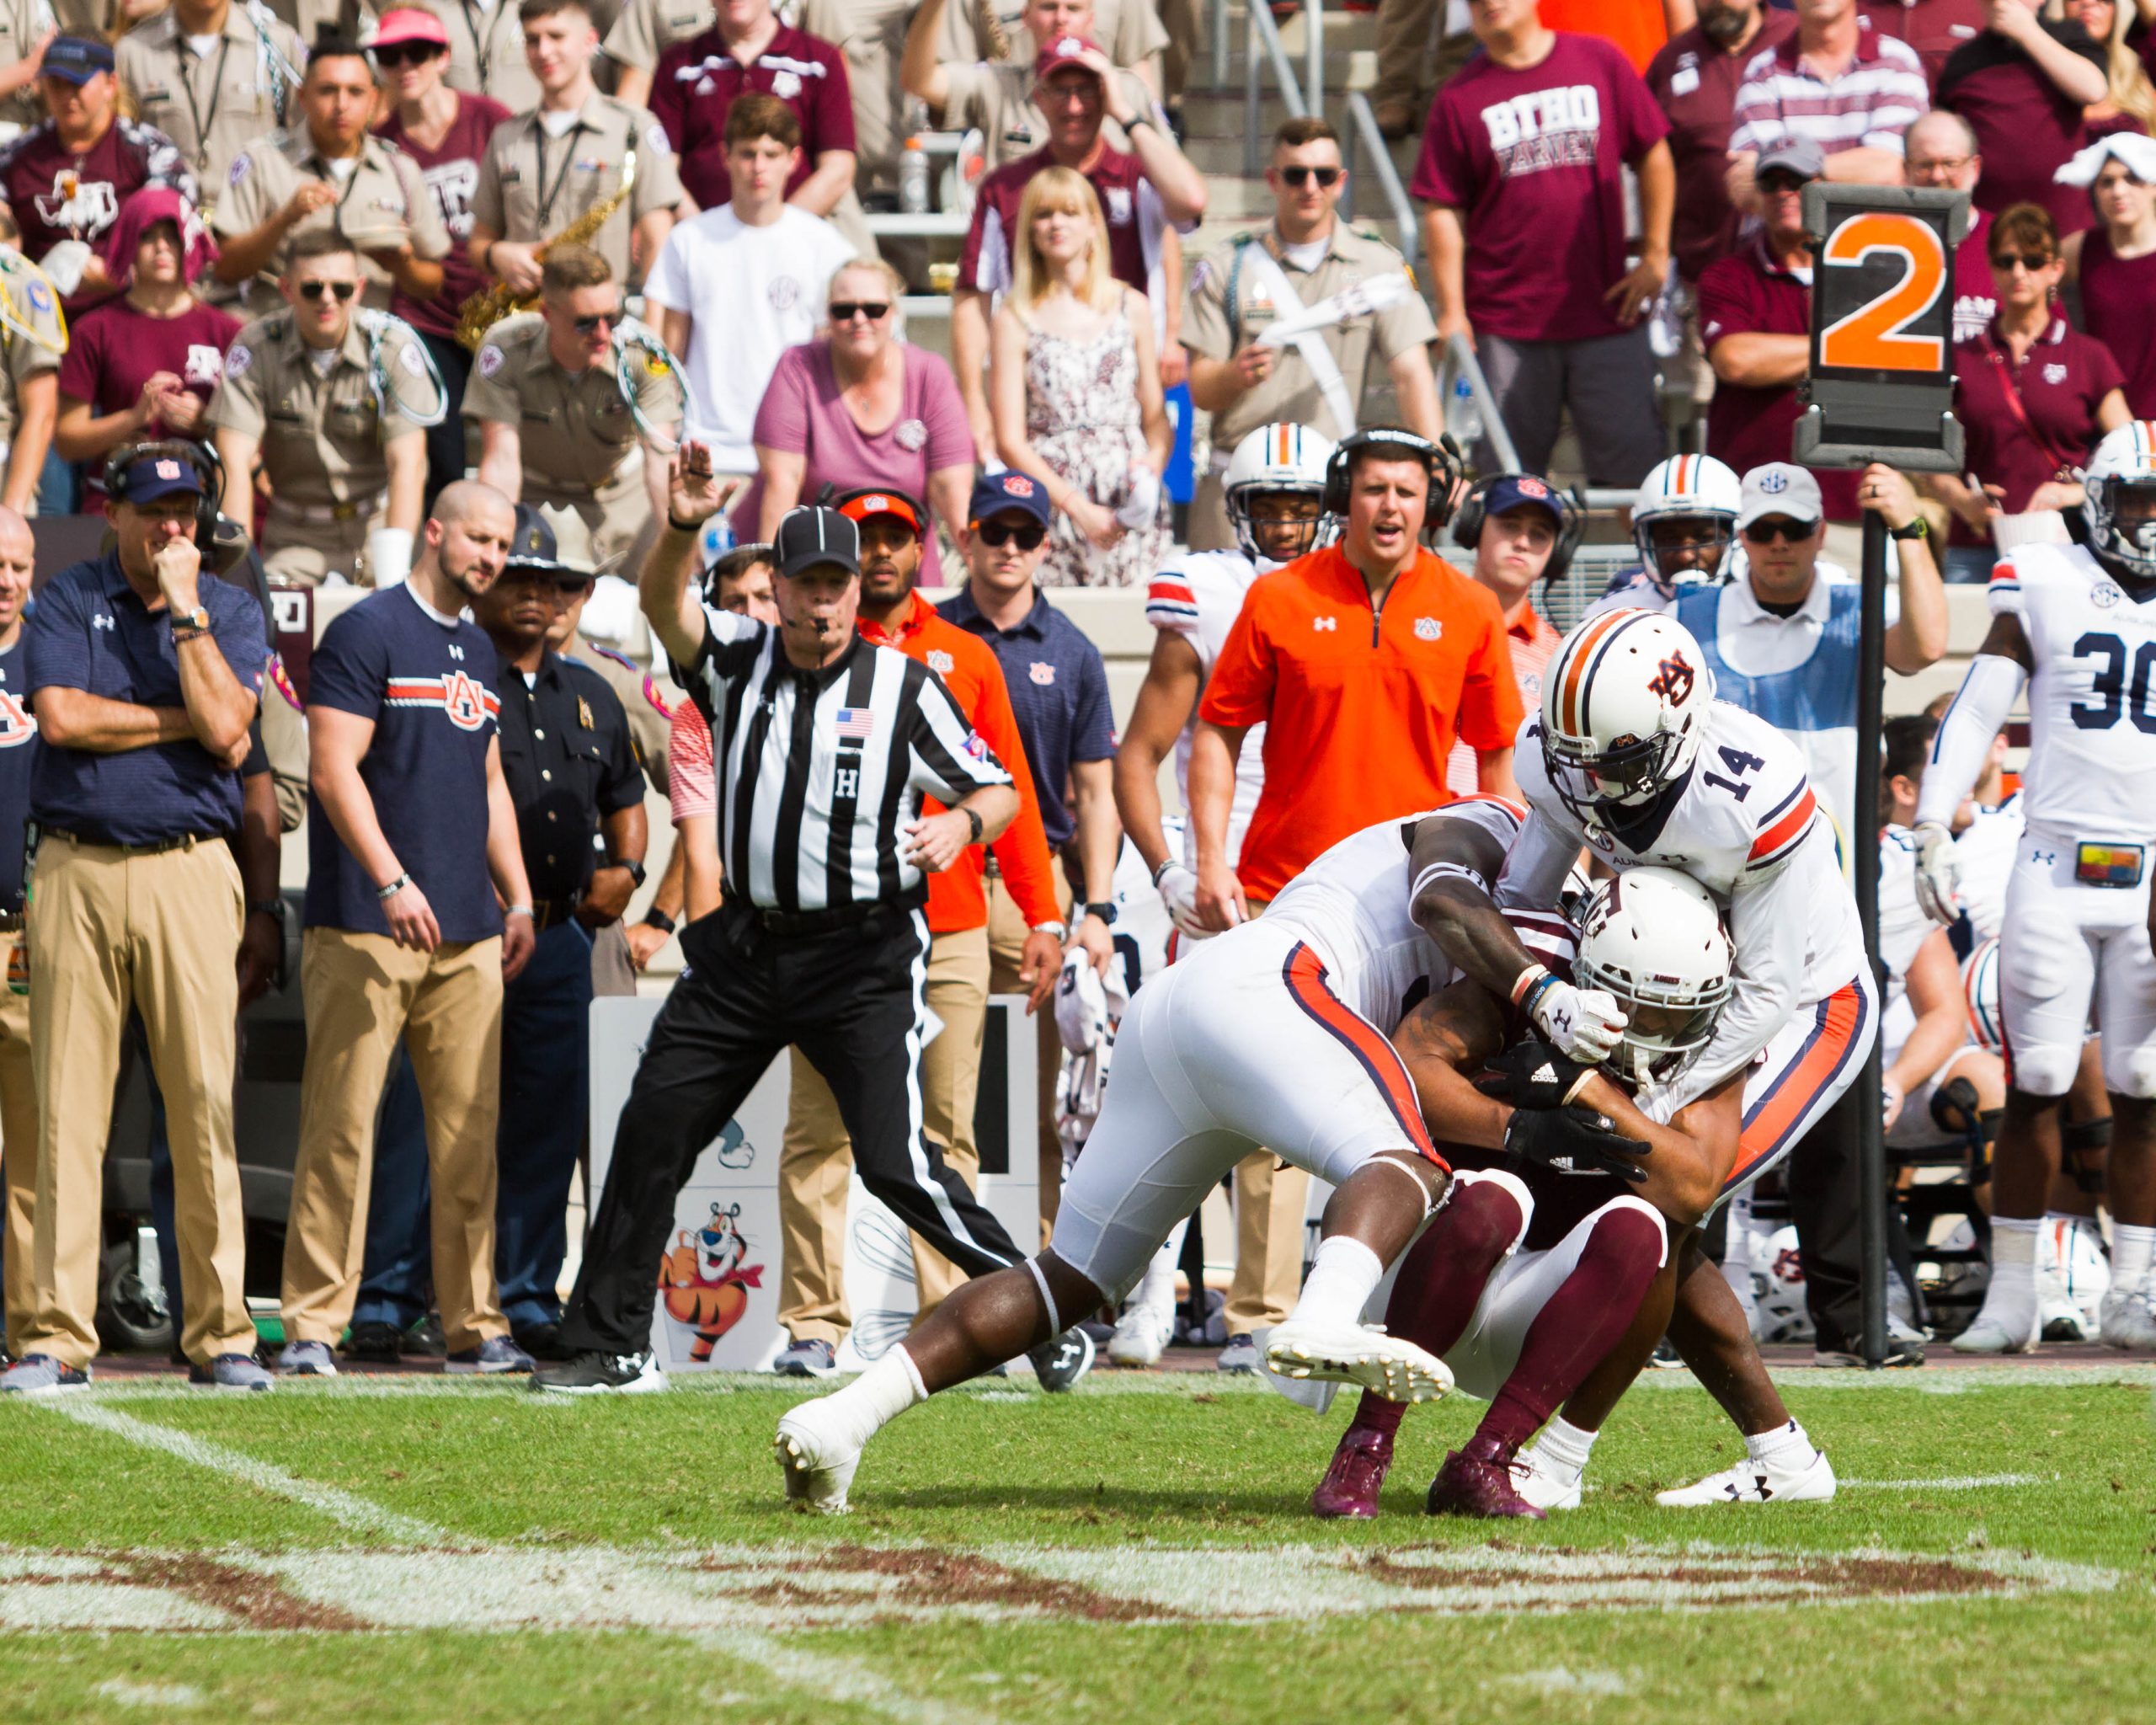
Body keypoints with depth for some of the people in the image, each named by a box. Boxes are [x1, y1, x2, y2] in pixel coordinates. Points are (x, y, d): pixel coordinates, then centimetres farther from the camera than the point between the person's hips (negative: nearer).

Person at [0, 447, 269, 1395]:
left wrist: (183, 608, -6)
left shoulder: (229, 611, 10)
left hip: (190, 874, 0)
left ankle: (219, 1334, -1)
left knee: (205, 1102, -5)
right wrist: (184, 719, -4)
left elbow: (227, 731, -6)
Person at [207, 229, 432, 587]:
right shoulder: (254, 347, -9)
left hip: (377, 525, -1)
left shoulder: (394, 347, -11)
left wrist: (391, 584, -27)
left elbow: (407, 467, -17)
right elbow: (234, 464, -13)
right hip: (294, 537, 1)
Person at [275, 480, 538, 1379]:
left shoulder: (478, 651, 19)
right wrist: (392, 881, -20)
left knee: (469, 1135, 4)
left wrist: (518, 900, 17)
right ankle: (311, 1327, -7)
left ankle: (475, 1325, 8)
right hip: (366, 930, -7)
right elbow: (335, 768, -12)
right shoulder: (367, 631, -4)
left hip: (468, 934, 7)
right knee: (341, 1128, -8)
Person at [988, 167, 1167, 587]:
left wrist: (1152, 466, -9)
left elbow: (1156, 416, 13)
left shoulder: (1130, 308, 11)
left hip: (1129, 515, 2)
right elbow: (1009, 441, -2)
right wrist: (1079, 508, -11)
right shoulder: (1015, 319, 3)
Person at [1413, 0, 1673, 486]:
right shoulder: (1459, 100, 3)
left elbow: (1653, 155, 12)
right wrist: (1451, 313, -4)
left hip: (1607, 314, 1)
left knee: (1632, 465, -1)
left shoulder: (1600, 63, 6)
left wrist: (1655, 256, 5)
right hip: (1505, 329, -1)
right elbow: (1443, 210, 1)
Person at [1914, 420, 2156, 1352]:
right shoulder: (2047, 589, 2)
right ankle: (2010, 1294, 3)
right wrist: (1932, 829, -7)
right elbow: (1974, 712, 2)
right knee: (2035, 1086, -3)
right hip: (2056, 871, -1)